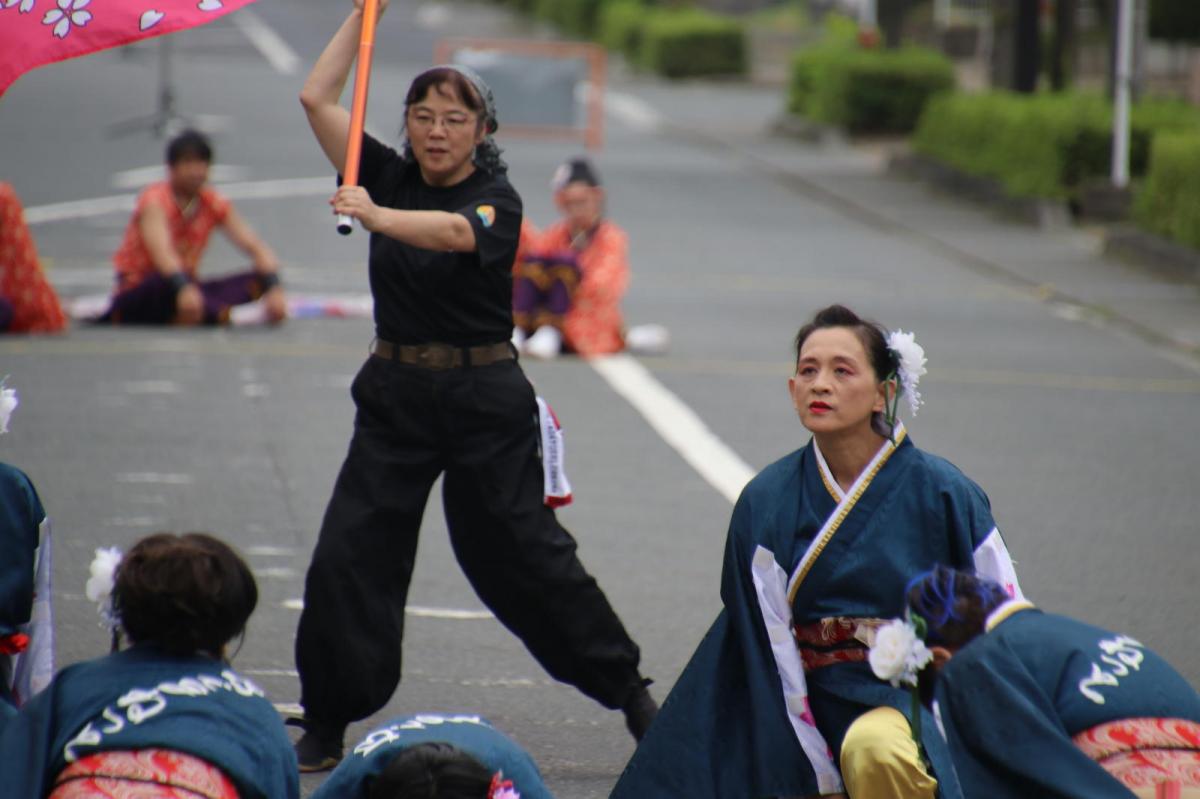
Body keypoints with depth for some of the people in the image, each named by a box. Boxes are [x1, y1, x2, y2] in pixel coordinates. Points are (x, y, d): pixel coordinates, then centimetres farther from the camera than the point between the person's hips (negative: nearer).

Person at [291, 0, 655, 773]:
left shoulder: (497, 199, -7)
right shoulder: (390, 178, 6)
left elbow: (454, 232, -30)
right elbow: (317, 97, 3)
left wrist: (378, 218, -43)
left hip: (485, 397, -4)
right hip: (395, 393, 4)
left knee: (525, 551, 1)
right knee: (348, 555, -4)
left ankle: (629, 689, 16)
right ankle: (326, 724, 4)